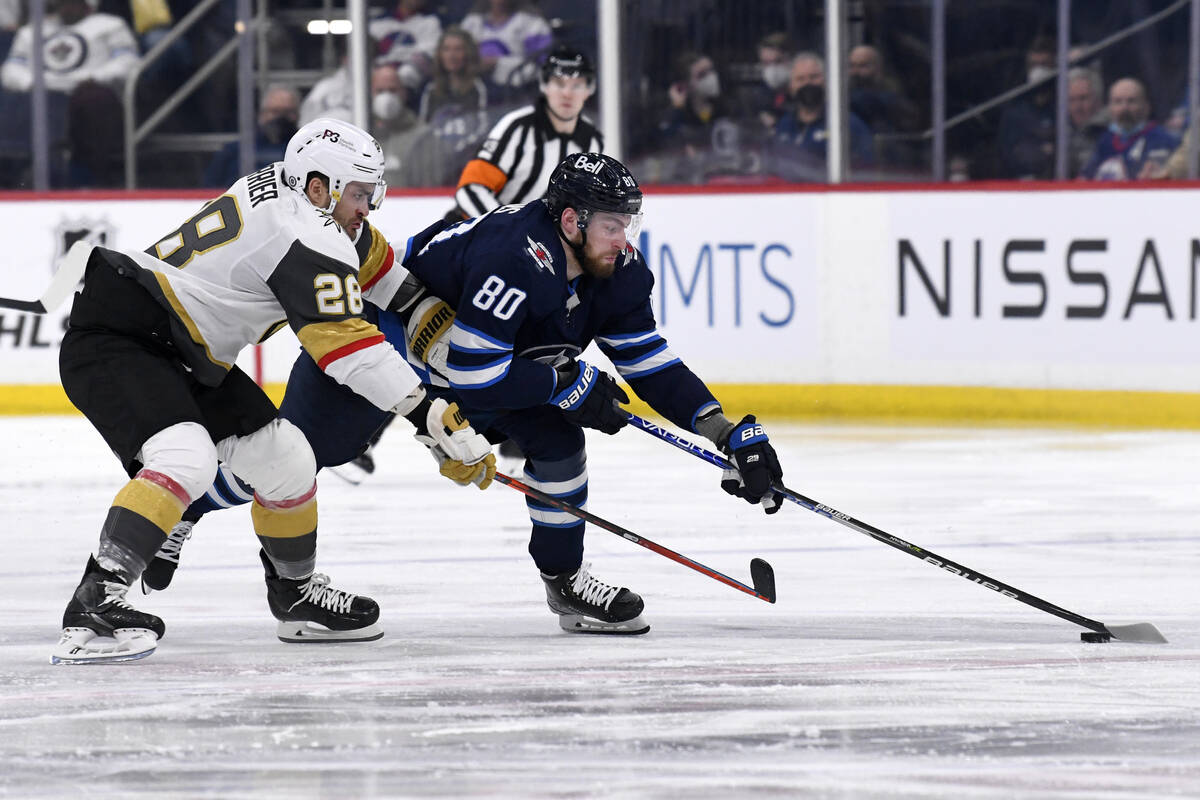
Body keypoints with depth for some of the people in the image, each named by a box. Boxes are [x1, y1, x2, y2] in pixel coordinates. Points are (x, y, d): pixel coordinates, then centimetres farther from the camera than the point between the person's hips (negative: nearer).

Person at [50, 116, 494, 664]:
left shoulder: (280, 190, 10)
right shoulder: (303, 233, -20)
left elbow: (365, 254, 31)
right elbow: (347, 346, -26)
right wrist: (433, 419, -27)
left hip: (179, 357, 10)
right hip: (111, 345, -10)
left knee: (283, 456, 10)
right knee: (185, 457, -32)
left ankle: (297, 596, 29)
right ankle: (95, 604, -38)